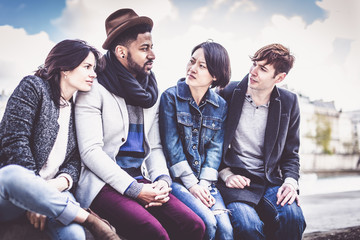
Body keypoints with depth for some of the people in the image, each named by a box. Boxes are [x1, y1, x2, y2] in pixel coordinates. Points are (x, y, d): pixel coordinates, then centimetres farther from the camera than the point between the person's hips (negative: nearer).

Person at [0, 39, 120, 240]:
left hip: (52, 193, 2)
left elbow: (75, 161, 7)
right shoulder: (34, 86, 2)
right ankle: (92, 220, -29)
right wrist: (35, 190, -18)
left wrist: (60, 182, -16)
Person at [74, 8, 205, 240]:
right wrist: (133, 189, -17)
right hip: (105, 184, -5)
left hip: (142, 182, 6)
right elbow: (91, 151, -12)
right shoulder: (95, 90, -5)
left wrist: (162, 178, -4)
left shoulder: (151, 93, 15)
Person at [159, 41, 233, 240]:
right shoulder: (171, 97, -4)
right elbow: (172, 146, -9)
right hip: (177, 178, -3)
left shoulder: (220, 106, 7)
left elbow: (215, 148, 3)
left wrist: (203, 184, -10)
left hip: (205, 180, 3)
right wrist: (191, 184, -12)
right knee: (208, 222, -22)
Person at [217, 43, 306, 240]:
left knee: (293, 217, -27)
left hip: (270, 181, 3)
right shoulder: (228, 94, 0)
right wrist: (226, 174, -6)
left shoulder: (289, 103, 7)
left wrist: (290, 181, -4)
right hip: (235, 181, -2)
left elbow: (290, 153, 14)